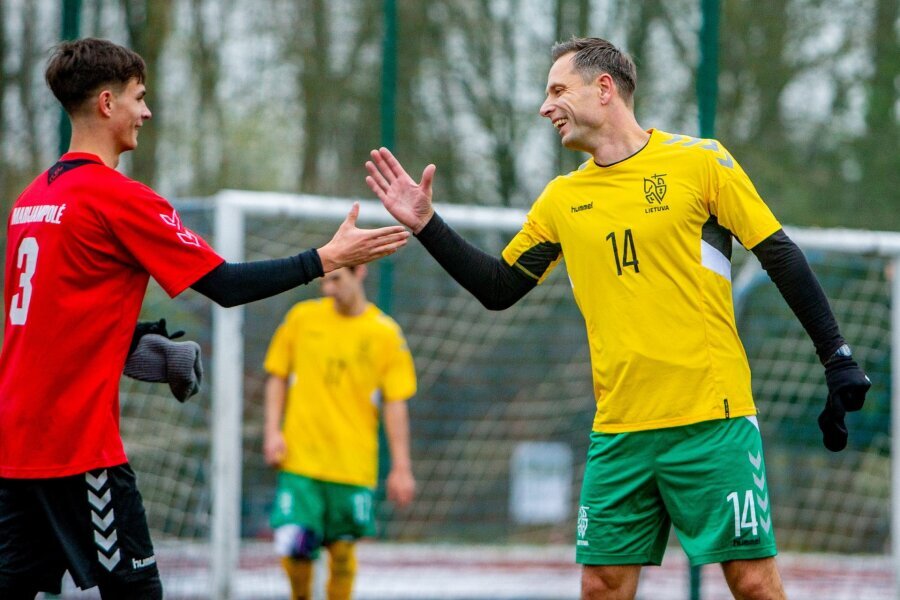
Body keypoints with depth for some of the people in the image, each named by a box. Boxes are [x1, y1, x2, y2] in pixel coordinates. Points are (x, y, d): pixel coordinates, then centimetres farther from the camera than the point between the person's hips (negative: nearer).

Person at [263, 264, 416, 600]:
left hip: (353, 466, 0)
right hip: (300, 459, 0)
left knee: (342, 550, 2)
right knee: (292, 547, -10)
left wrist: (401, 468, -1)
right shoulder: (302, 317, 5)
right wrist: (272, 431, 1)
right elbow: (277, 377, 13)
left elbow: (395, 404, 2)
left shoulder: (385, 333, 1)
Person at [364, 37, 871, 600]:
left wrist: (838, 358, -5)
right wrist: (426, 225, 8)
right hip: (619, 431, 5)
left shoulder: (698, 160, -2)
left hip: (714, 421, -4)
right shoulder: (562, 199, 11)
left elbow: (782, 257, -1)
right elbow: (497, 289, 19)